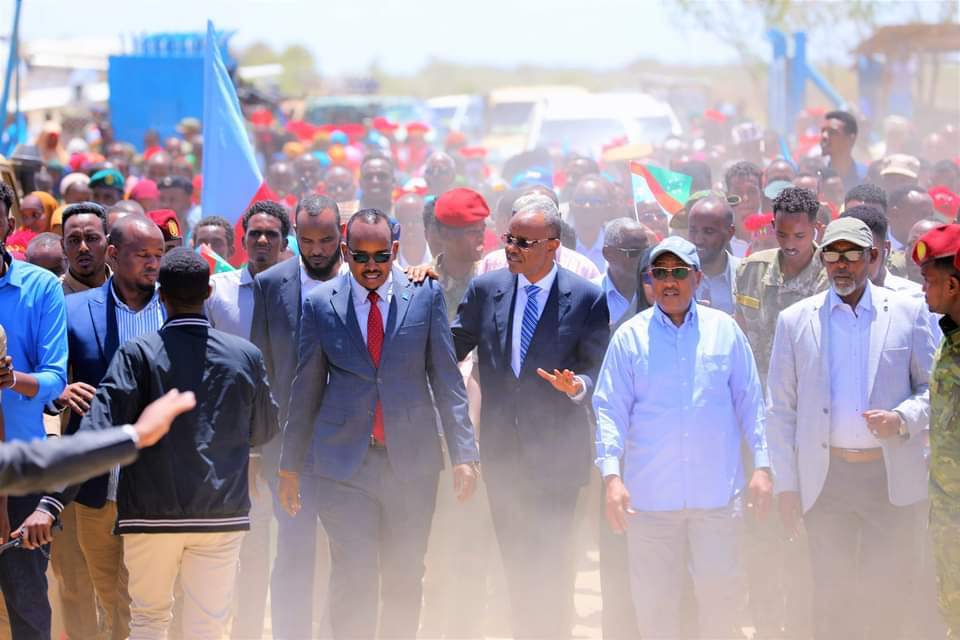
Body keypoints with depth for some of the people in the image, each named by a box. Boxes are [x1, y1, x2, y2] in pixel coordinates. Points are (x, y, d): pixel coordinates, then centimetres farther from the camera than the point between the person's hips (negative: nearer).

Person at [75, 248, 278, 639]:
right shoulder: (246, 356, 0)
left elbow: (98, 432, -17)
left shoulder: (137, 353, -8)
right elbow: (265, 431, 14)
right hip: (222, 515, 1)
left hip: (152, 514, -1)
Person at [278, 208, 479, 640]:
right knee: (353, 580, -7)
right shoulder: (320, 304, 2)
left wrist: (463, 453, -4)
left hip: (411, 460, 1)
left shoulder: (425, 296, 2)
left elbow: (446, 378, 3)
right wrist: (290, 465, 10)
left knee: (405, 580, 8)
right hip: (344, 464, -1)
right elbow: (306, 390, 8)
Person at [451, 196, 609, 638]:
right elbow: (450, 349, 10)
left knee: (550, 564, -1)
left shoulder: (586, 298, -7)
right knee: (515, 563, 12)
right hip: (502, 451, 3)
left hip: (556, 454, -3)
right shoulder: (486, 289, 2)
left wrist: (576, 385, -23)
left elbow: (597, 370, -3)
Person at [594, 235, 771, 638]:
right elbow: (610, 411, 0)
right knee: (653, 598, 5)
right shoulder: (629, 336, 2)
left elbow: (750, 404, 8)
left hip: (718, 493, 0)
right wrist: (612, 477, -10)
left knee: (720, 588, 2)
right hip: (650, 495, 0)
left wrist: (761, 467, 2)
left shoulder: (725, 330, 5)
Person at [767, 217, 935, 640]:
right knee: (831, 594, 3)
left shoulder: (909, 313, 4)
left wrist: (903, 419, -14)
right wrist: (787, 486, 1)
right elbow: (781, 410, 6)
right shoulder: (795, 320, 5)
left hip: (892, 478, 0)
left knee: (888, 596, 3)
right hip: (826, 478, 0)